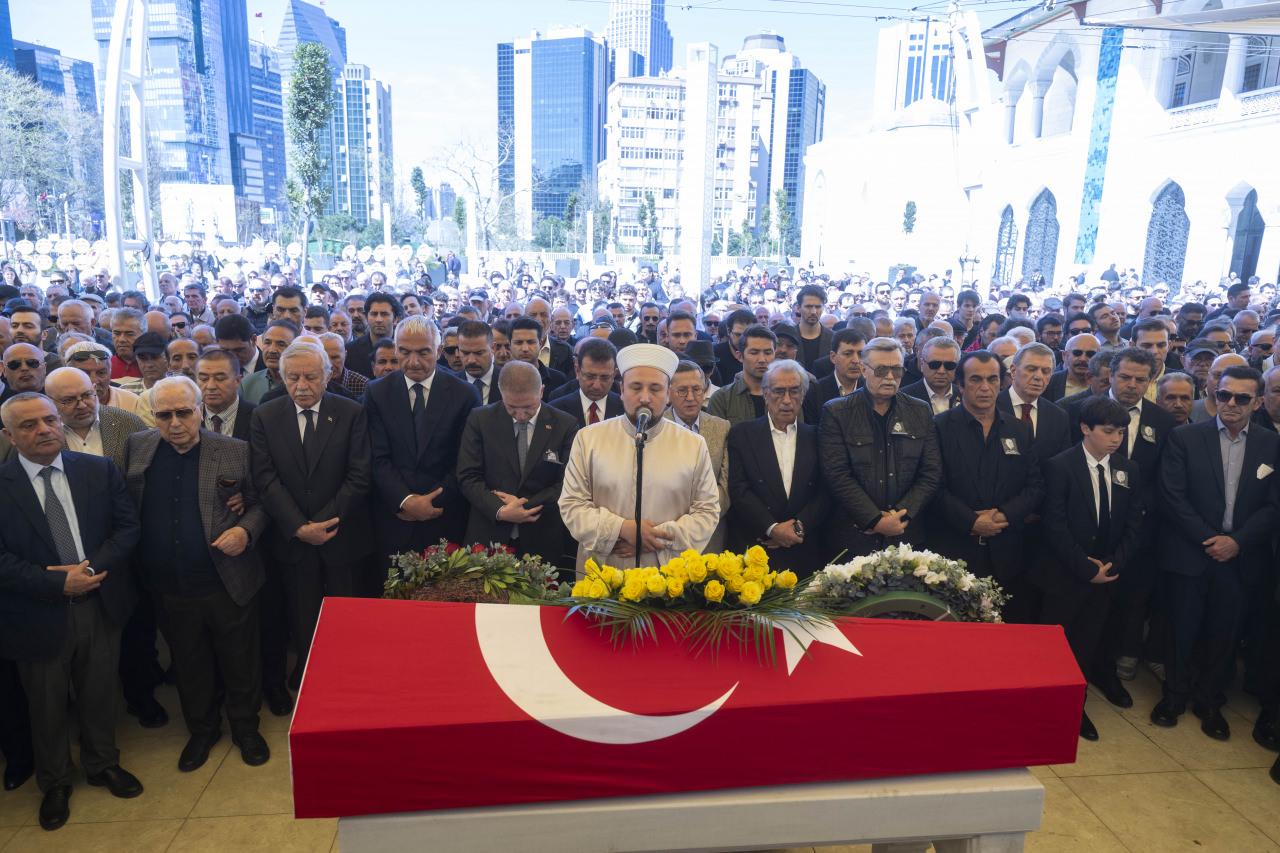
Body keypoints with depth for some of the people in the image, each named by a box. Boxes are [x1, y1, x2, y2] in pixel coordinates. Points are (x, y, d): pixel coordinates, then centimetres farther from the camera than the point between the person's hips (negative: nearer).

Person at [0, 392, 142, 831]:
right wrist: (59, 584, -20)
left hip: (101, 605, 2)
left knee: (99, 694, 19)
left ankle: (102, 764, 43)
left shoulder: (99, 470, -2)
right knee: (47, 707, 17)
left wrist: (91, 566, -17)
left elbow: (128, 526, -2)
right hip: (39, 615, -2)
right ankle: (55, 784, 39)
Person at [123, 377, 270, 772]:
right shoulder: (137, 448, 0)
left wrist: (246, 530, -18)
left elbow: (260, 504, 1)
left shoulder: (236, 452, -7)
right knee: (188, 667, 20)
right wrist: (135, 567, -2)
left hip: (228, 586, -2)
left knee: (239, 663, 13)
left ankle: (245, 727, 35)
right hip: (169, 590, 3)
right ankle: (202, 729, 41)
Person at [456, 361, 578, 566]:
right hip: (487, 537, 1)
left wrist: (525, 504, -14)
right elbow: (468, 477, -4)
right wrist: (500, 510, -17)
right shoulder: (480, 419, -1)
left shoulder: (565, 425, -3)